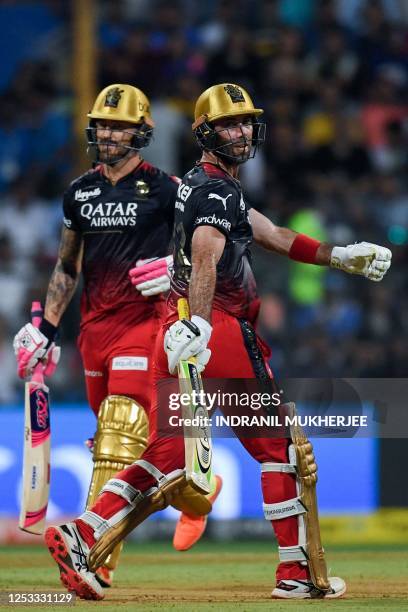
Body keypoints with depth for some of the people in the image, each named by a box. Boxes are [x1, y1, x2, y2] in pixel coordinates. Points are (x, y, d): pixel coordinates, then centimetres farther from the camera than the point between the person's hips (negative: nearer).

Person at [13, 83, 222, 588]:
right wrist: (45, 328, 15)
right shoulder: (80, 192, 13)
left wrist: (176, 268, -17)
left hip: (143, 319, -6)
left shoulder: (165, 189, -3)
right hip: (95, 324, 6)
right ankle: (196, 491, 36)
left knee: (120, 432, -16)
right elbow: (67, 267, 21)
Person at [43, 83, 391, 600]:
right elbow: (205, 257, -27)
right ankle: (299, 574, 2)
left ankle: (81, 537, -3)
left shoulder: (198, 185, 22)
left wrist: (342, 257, 24)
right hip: (219, 330, -9)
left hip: (181, 330, 9)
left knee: (167, 453, 8)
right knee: (282, 448, 0)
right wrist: (198, 326, -41)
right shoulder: (218, 189, -10)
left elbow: (273, 236, 26)